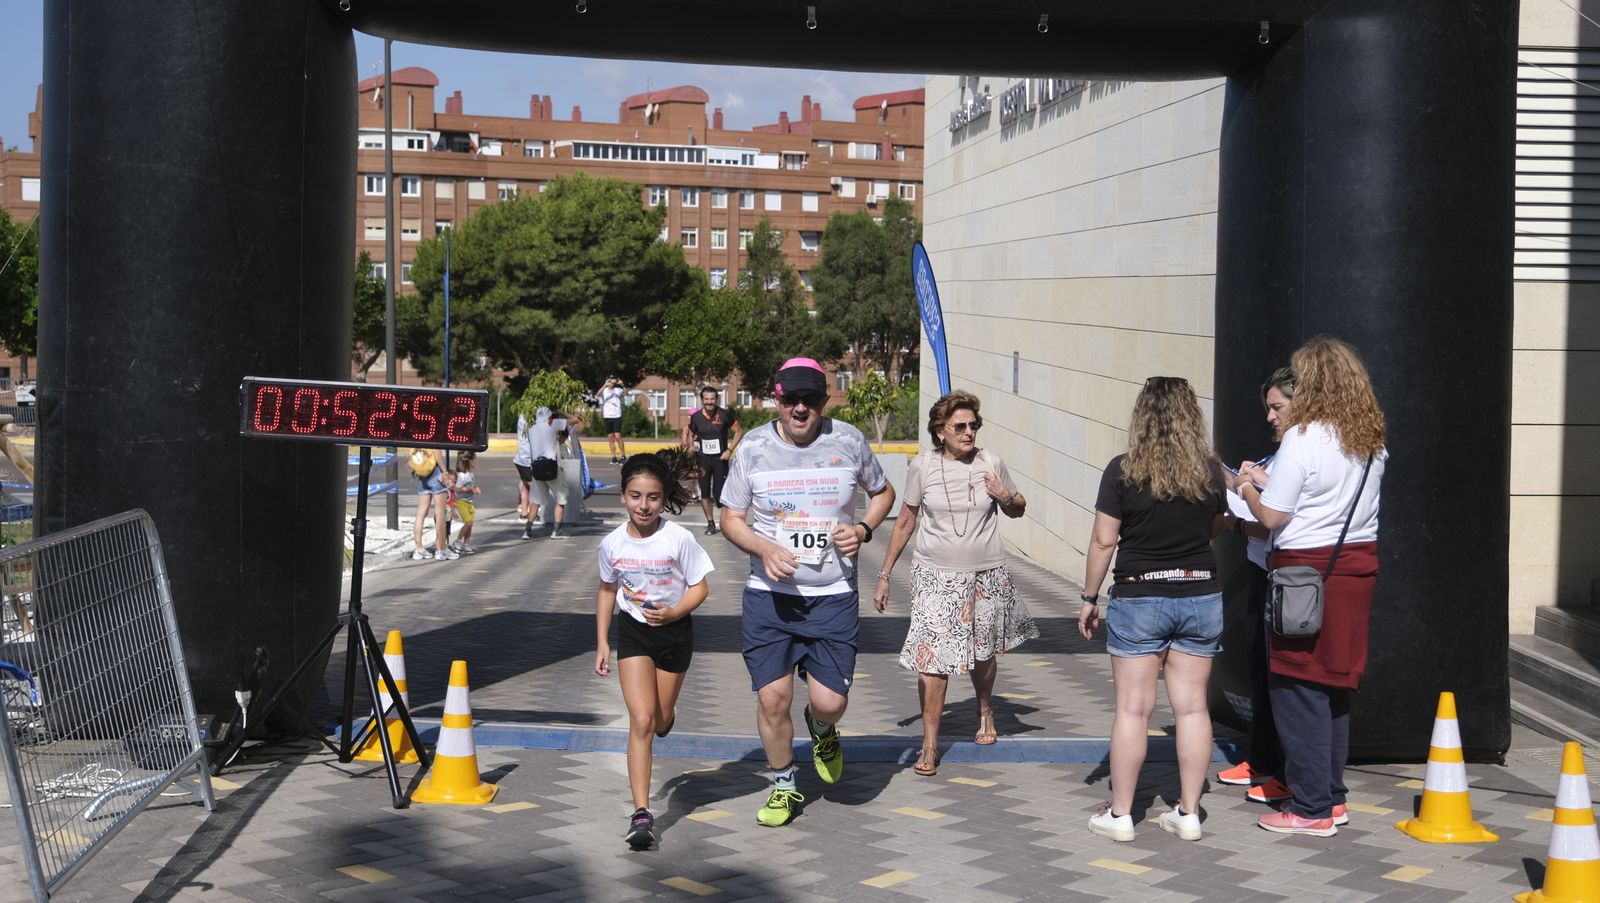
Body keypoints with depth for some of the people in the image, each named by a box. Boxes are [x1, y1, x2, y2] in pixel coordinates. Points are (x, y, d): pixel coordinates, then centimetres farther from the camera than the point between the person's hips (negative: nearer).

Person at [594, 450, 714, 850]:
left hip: (674, 631, -1)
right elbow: (607, 589, 9)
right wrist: (601, 642, 8)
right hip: (632, 631, 1)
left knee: (659, 722, 14)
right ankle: (641, 814, -13)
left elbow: (699, 587, -8)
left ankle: (668, 711, 56)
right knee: (641, 721, -13)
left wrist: (674, 613, -26)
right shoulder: (612, 543, -8)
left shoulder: (679, 539, -18)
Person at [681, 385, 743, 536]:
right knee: (704, 492, 3)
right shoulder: (696, 417, 0)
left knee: (720, 494, -5)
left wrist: (730, 450, -9)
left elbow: (739, 432, 0)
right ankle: (710, 523, 15)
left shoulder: (725, 414, -8)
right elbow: (690, 434, 17)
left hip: (720, 458, -3)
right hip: (703, 459, 3)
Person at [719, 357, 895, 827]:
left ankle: (822, 731, 33)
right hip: (769, 595, 0)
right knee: (772, 698, -1)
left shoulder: (849, 441, -1)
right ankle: (784, 786, 23)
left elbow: (883, 492, 17)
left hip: (834, 596, 0)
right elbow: (731, 518, 5)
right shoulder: (753, 446, -2)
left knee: (830, 701, -5)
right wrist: (765, 549, -14)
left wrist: (864, 529, -3)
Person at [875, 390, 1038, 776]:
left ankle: (984, 709, 45)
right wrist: (884, 575, 7)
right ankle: (930, 745, -3)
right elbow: (906, 522, 6)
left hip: (986, 575, 2)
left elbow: (1018, 511, 13)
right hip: (936, 575, -1)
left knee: (983, 653, 14)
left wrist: (1007, 497, -11)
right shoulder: (923, 466, -4)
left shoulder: (990, 463, -1)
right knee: (931, 657, -11)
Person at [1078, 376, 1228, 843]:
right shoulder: (1211, 471, -2)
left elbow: (1103, 540, -8)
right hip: (1200, 597, 3)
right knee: (1193, 706, 8)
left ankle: (1120, 813, 10)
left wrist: (1089, 599, 1)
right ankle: (1188, 812, 14)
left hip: (1138, 598, -3)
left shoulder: (1123, 471, -11)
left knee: (1132, 708, 4)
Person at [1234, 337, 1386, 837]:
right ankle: (1332, 796, 24)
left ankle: (1311, 809, 3)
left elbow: (1272, 516, -13)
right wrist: (1271, 479, 18)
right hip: (1358, 564, 8)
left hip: (1307, 567, -7)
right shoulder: (1372, 440, 7)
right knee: (1335, 684, 16)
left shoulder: (1302, 439, -15)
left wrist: (1247, 488, 6)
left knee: (1298, 687, 0)